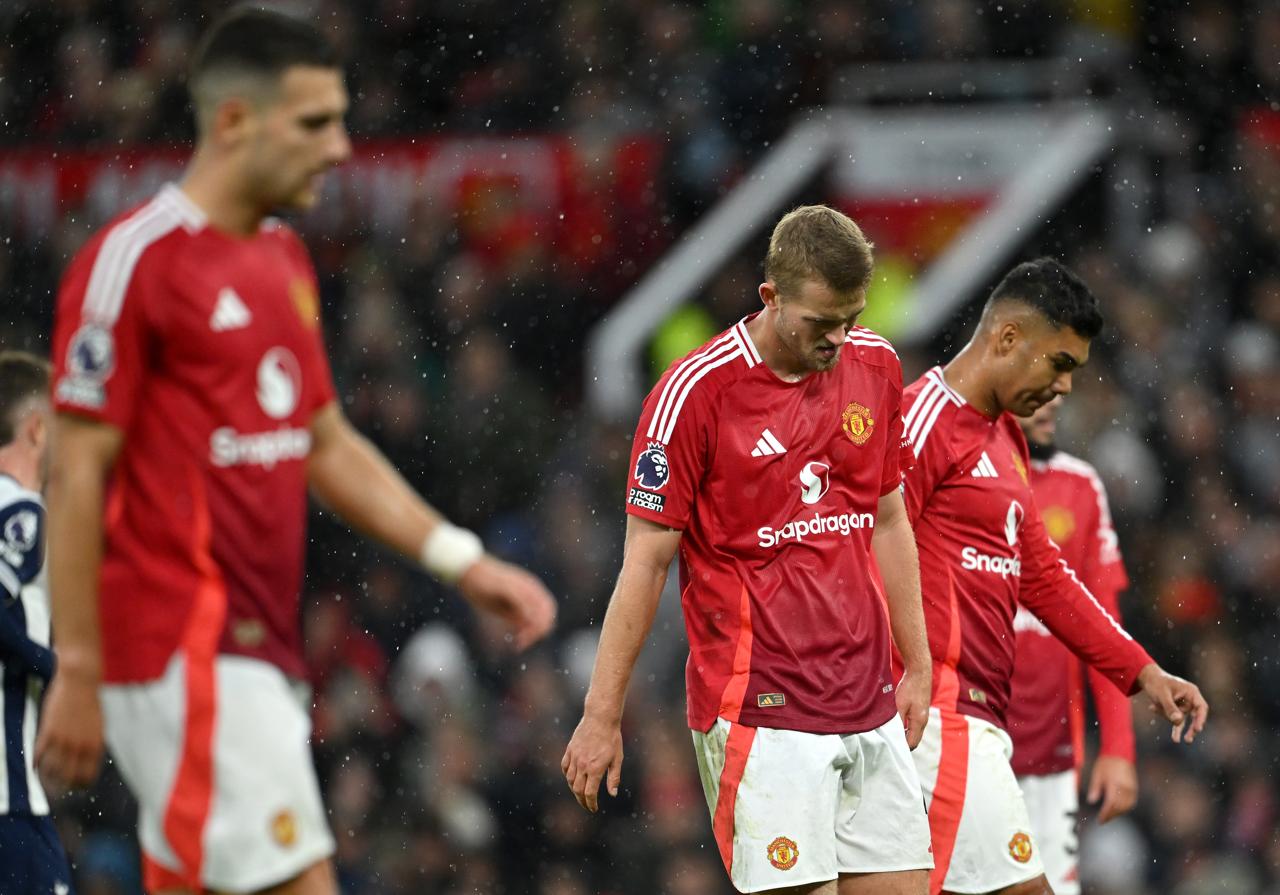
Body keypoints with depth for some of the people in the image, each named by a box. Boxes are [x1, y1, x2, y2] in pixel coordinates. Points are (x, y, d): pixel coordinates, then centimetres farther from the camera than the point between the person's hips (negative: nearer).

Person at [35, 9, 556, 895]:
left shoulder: (284, 259, 16)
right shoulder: (132, 262, -11)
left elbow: (327, 446, 23)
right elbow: (77, 475, -12)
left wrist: (463, 561, 14)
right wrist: (77, 671, -14)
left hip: (260, 649, 9)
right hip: (185, 653, -9)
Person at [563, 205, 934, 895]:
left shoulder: (875, 366, 7)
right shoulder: (694, 392, -11)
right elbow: (646, 560, -7)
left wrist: (917, 667, 19)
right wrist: (602, 716, -7)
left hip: (871, 708, 6)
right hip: (758, 708, -6)